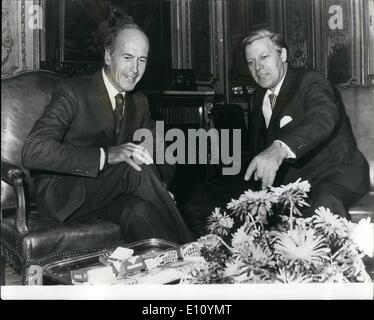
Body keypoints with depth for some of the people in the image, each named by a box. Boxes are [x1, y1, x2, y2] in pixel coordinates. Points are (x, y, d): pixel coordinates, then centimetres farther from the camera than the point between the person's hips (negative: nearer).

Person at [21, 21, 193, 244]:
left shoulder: (139, 103, 8)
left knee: (138, 211, -32)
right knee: (134, 168, -30)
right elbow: (33, 151, -26)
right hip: (63, 196, -5)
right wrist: (105, 155, -37)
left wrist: (160, 189, -9)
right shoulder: (73, 93, -14)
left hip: (108, 194, 5)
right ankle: (185, 249, -19)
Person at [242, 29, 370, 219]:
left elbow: (324, 117, -34)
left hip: (335, 174, -6)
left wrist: (280, 149, -52)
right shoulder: (259, 98, 12)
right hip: (290, 183, 7)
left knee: (322, 208, -37)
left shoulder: (309, 81, -12)